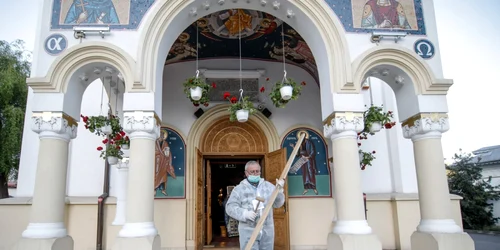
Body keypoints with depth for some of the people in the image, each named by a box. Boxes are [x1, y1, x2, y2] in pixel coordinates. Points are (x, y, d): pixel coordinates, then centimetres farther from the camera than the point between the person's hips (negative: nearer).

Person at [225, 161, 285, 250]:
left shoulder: (268, 186, 9)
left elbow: (277, 204, 4)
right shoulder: (239, 189, 0)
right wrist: (244, 213, -22)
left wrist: (279, 191, -14)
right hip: (248, 230, -3)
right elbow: (230, 207, -6)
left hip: (267, 230, 3)